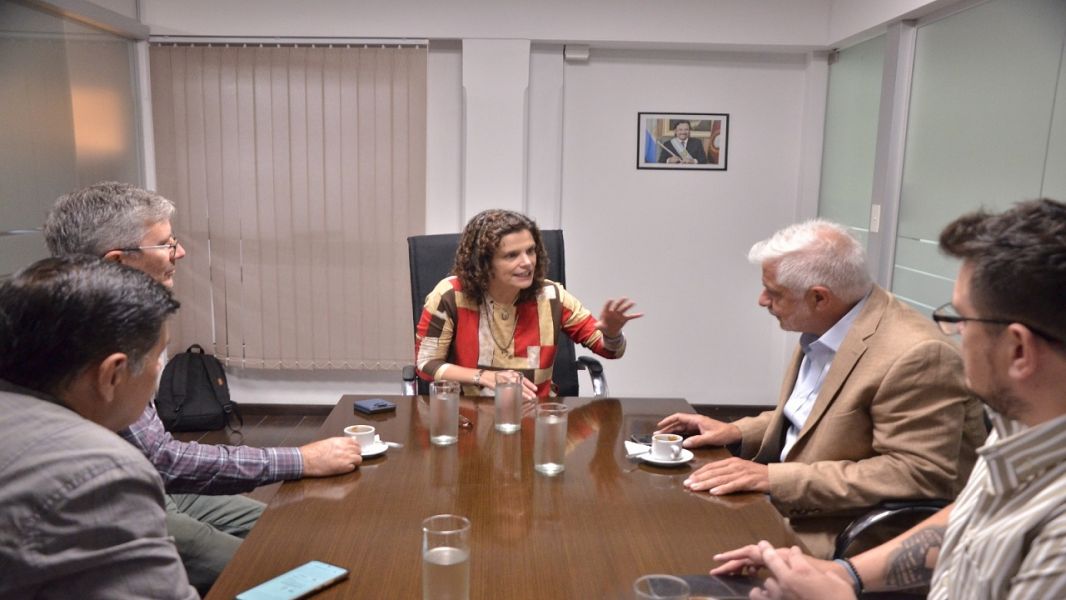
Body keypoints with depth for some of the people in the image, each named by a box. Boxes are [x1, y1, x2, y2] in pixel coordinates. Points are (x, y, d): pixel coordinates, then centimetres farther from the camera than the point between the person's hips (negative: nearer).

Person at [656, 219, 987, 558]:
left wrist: (776, 478, -27)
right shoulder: (821, 331, 4)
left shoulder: (917, 355, -23)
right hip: (787, 508, 9)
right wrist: (738, 432, 3)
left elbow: (919, 475, -25)